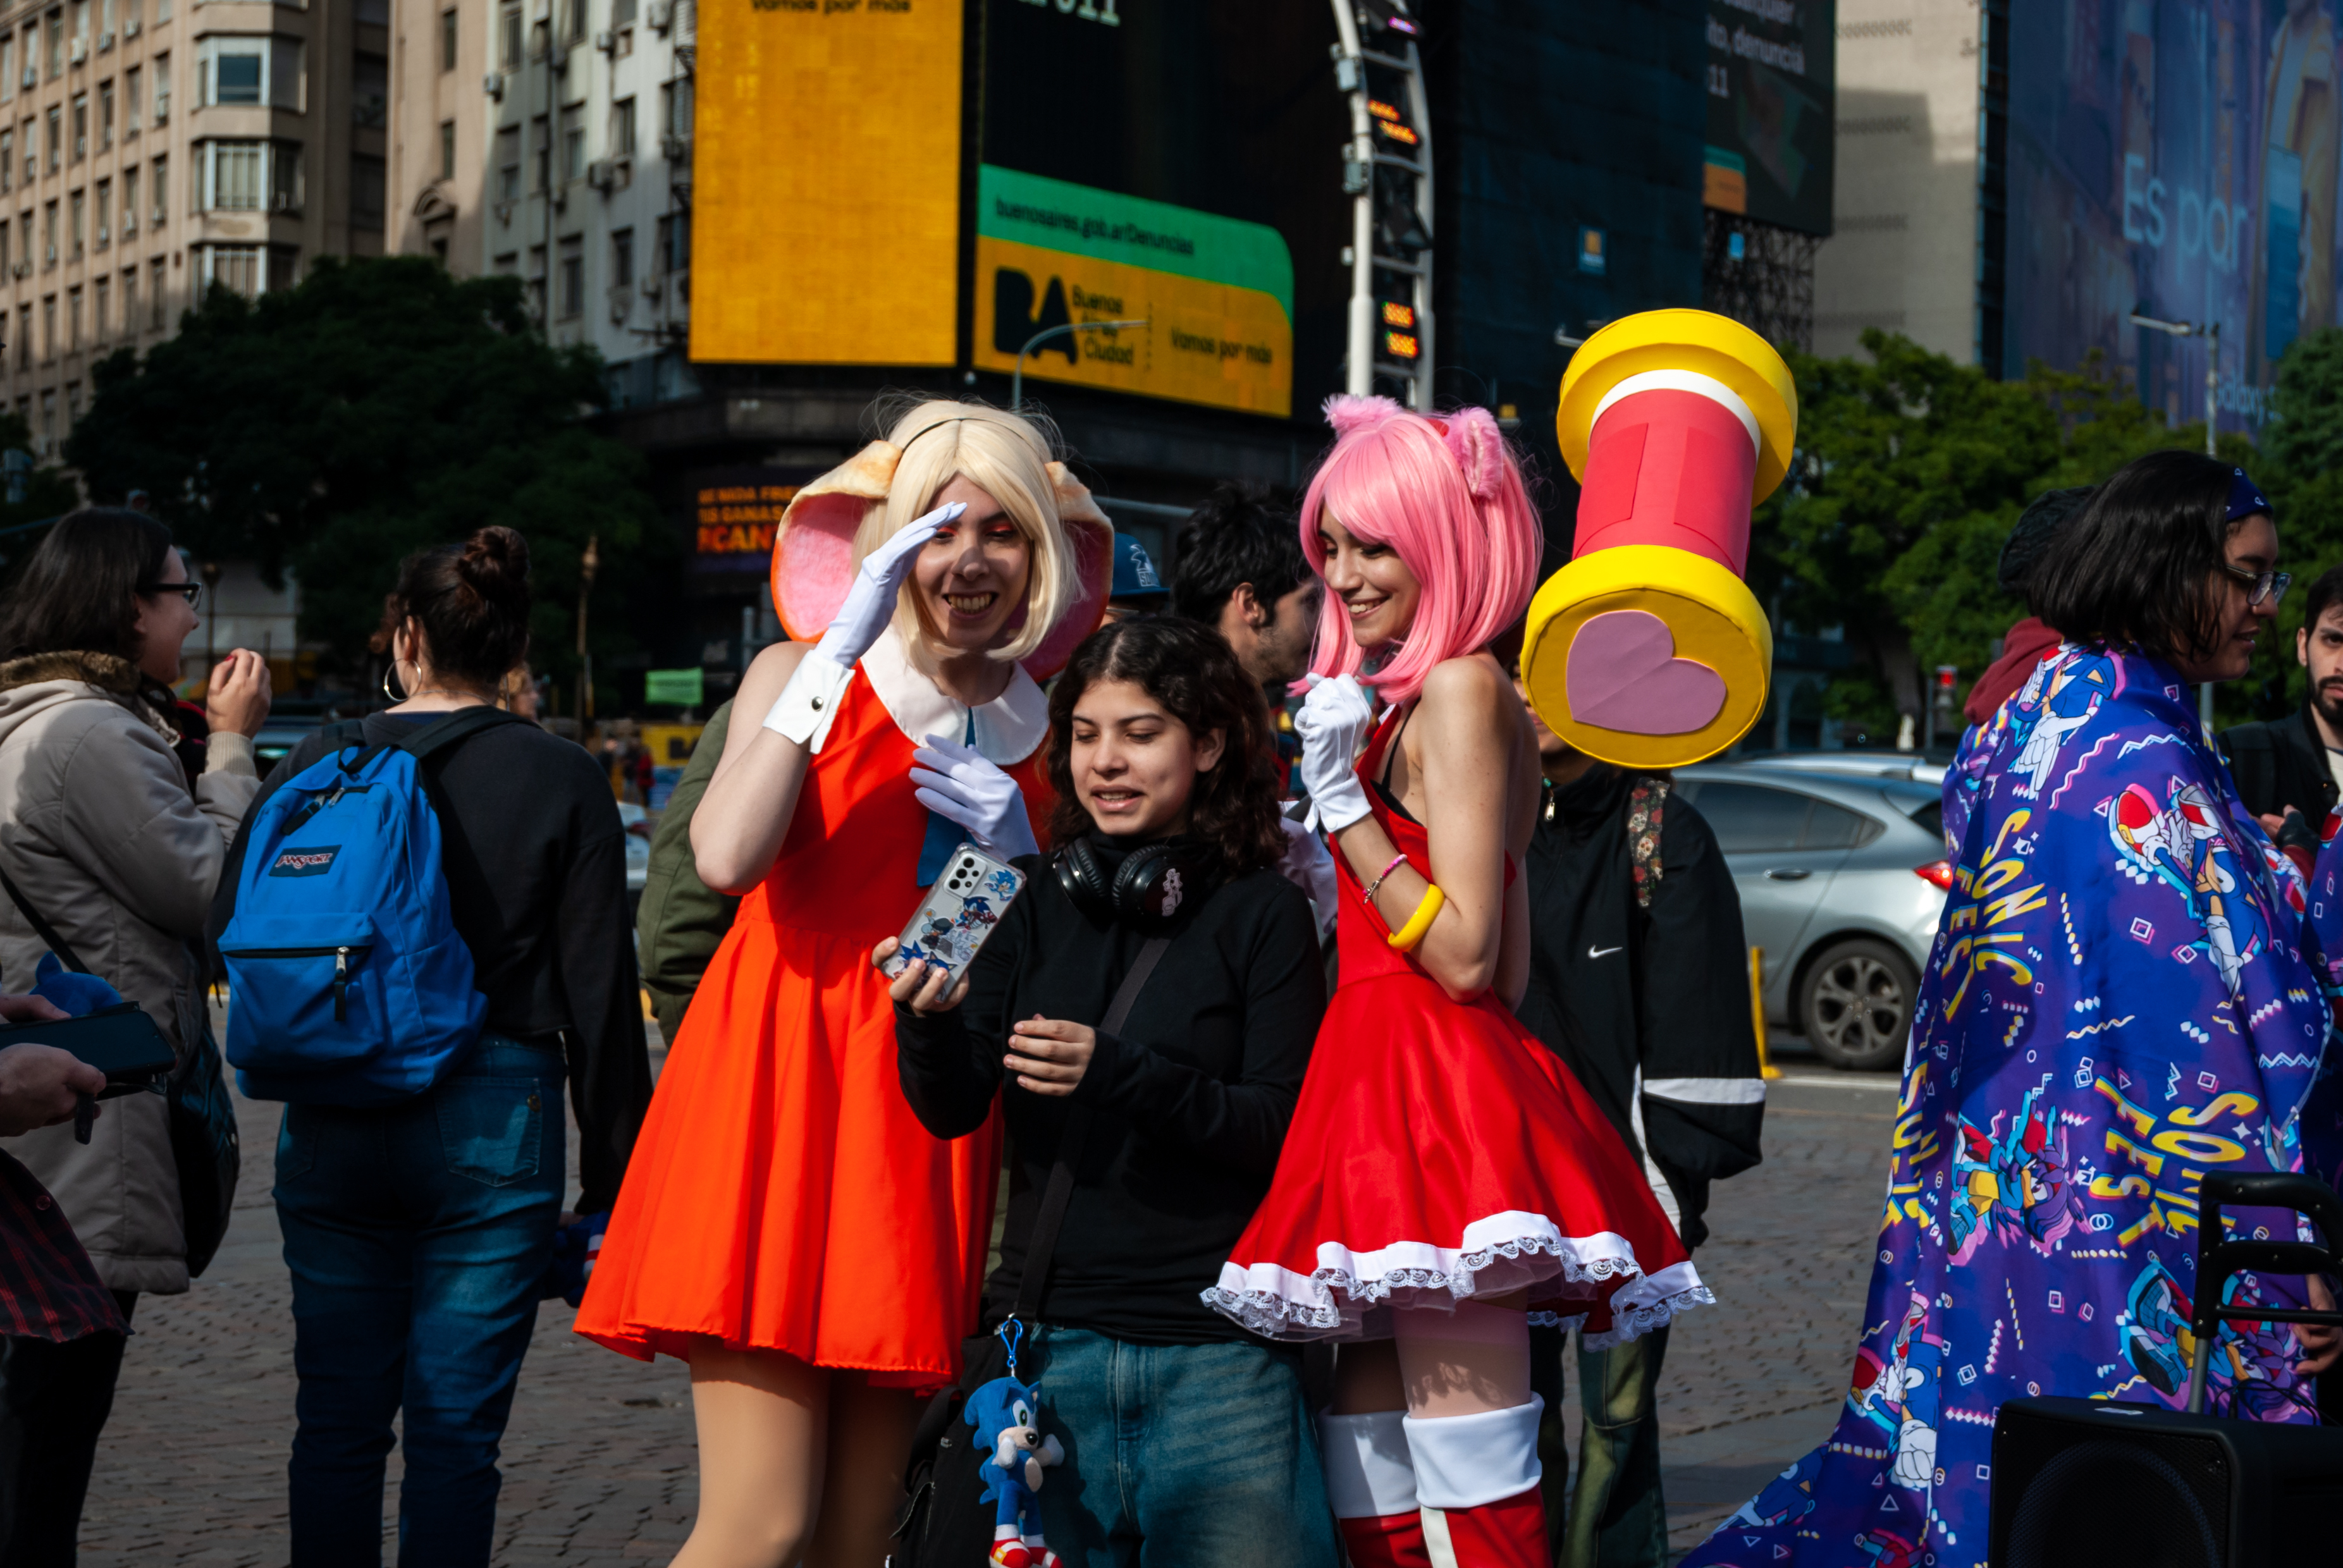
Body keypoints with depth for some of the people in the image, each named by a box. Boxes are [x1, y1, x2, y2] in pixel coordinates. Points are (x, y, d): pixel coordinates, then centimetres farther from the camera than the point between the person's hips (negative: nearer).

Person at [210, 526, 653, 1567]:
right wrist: (610, 1181, 1)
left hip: (335, 1125, 2)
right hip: (493, 1125, -2)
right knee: (456, 1427, 3)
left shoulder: (318, 764, 2)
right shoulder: (562, 782, -3)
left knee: (339, 1421, 11)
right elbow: (600, 995, -4)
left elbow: (231, 931, 5)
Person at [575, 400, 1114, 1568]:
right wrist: (839, 650, -14)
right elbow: (727, 857, -16)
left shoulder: (1045, 739, 14)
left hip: (930, 1137, 4)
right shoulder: (805, 677, 4)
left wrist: (1019, 854, -1)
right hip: (780, 1087, -4)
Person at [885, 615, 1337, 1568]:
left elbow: (1285, 1131, -8)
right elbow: (954, 1111, 1)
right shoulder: (1035, 903, 7)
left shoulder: (1262, 915, -2)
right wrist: (927, 1023, -21)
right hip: (1047, 1338, 3)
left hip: (1216, 1355, -3)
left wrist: (1120, 1075, -22)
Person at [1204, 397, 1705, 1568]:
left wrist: (1344, 802, -12)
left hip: (1438, 1107, -10)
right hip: (1388, 1098, 10)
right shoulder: (1408, 693, 21)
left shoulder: (1456, 687, -8)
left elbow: (1468, 957, -15)